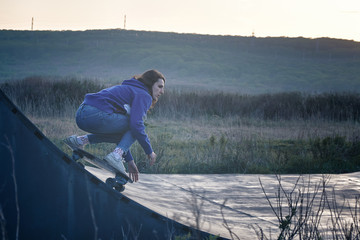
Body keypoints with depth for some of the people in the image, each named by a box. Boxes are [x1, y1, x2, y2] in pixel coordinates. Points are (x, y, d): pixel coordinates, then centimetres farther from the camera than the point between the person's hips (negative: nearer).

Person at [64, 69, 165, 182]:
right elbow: (136, 124, -13)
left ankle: (82, 140, 14)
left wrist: (129, 160, 31)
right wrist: (150, 151, -2)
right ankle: (116, 155, -12)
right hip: (96, 115, -9)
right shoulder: (144, 95, 2)